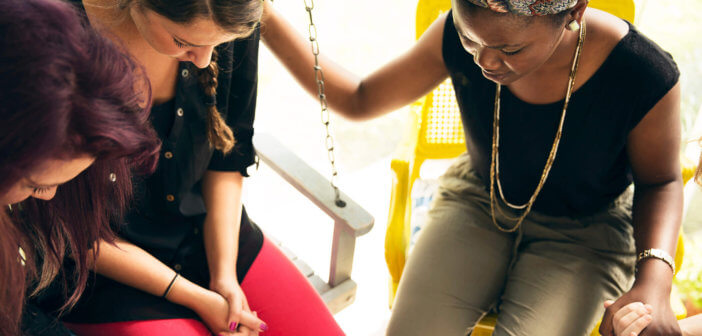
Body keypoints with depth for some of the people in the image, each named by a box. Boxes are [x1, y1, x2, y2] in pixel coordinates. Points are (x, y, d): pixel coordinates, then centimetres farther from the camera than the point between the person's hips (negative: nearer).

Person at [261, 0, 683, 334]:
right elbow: (359, 101, -5)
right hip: (478, 201, 2)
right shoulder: (458, 36, -19)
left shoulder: (645, 76, -27)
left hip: (581, 233, -1)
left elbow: (660, 181, -6)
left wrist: (654, 281, -24)